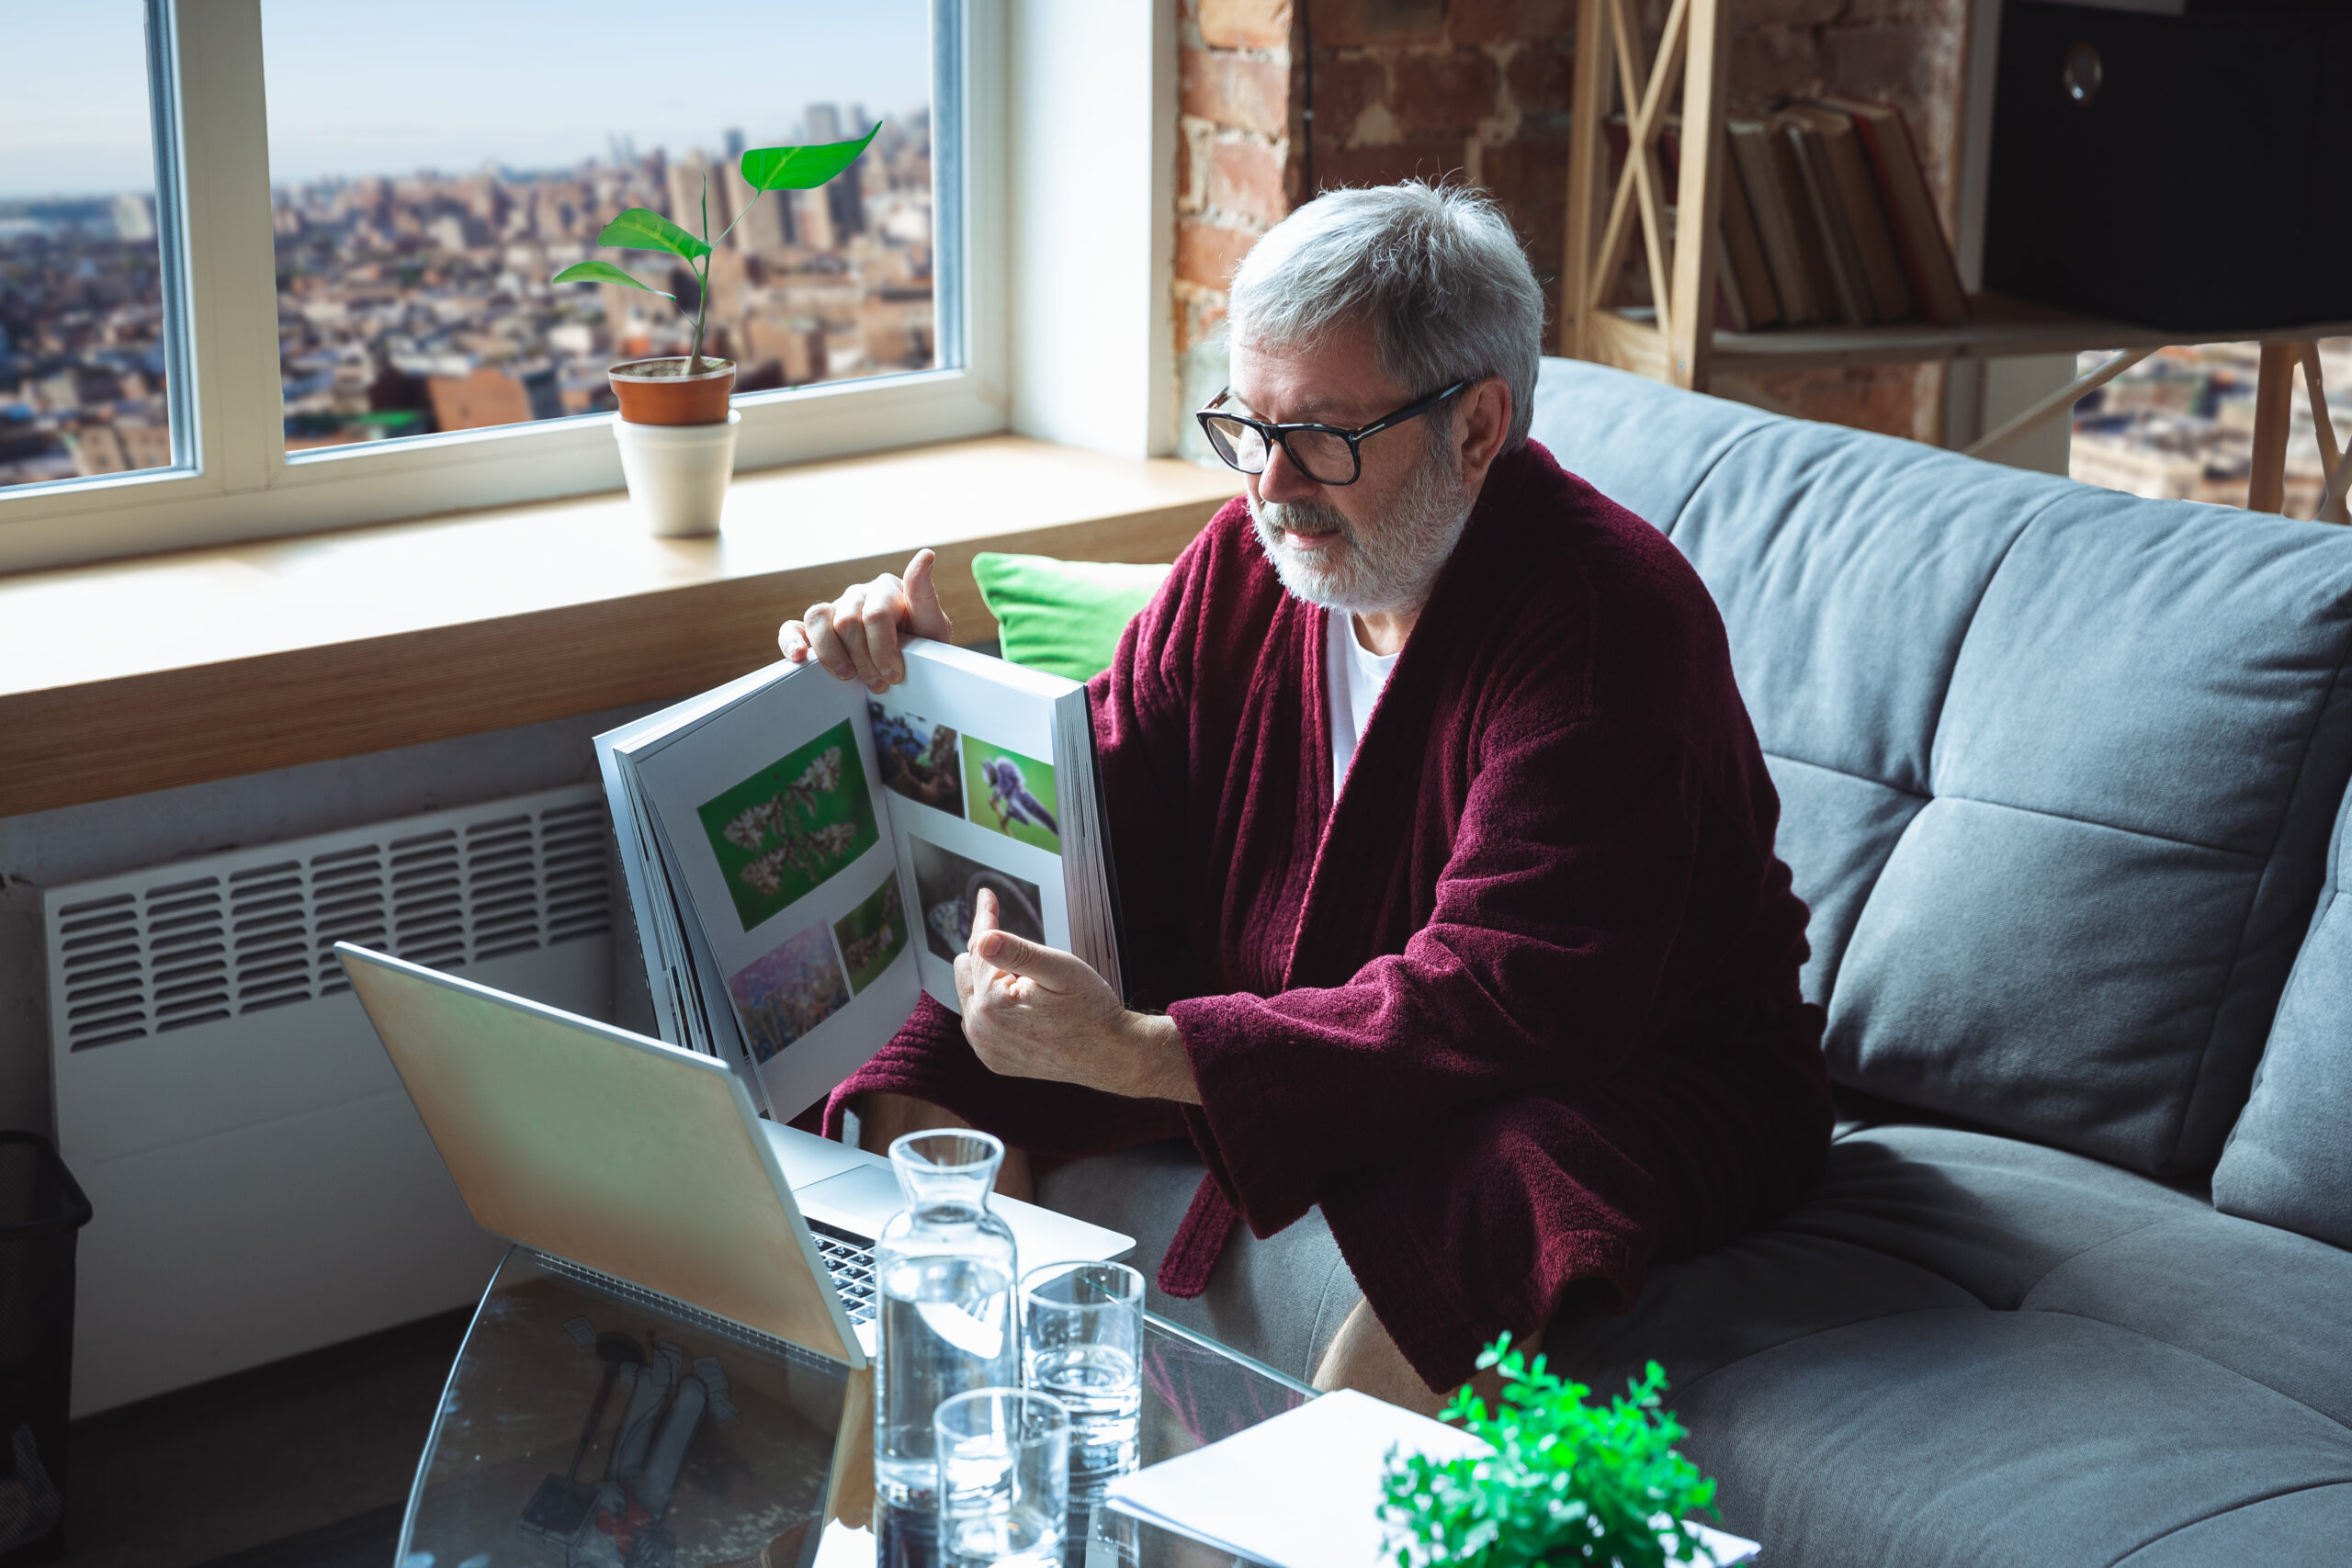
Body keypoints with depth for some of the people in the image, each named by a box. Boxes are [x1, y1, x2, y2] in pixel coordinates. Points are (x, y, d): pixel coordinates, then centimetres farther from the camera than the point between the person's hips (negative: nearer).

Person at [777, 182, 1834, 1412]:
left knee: (1474, 1204, -39)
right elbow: (1094, 829, 4)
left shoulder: (1609, 619, -24)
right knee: (929, 1094, -6)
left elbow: (1504, 1004, -31)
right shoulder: (1245, 561, -2)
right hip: (1284, 1030, 6)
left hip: (1617, 1083, -6)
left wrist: (1141, 1053, -37)